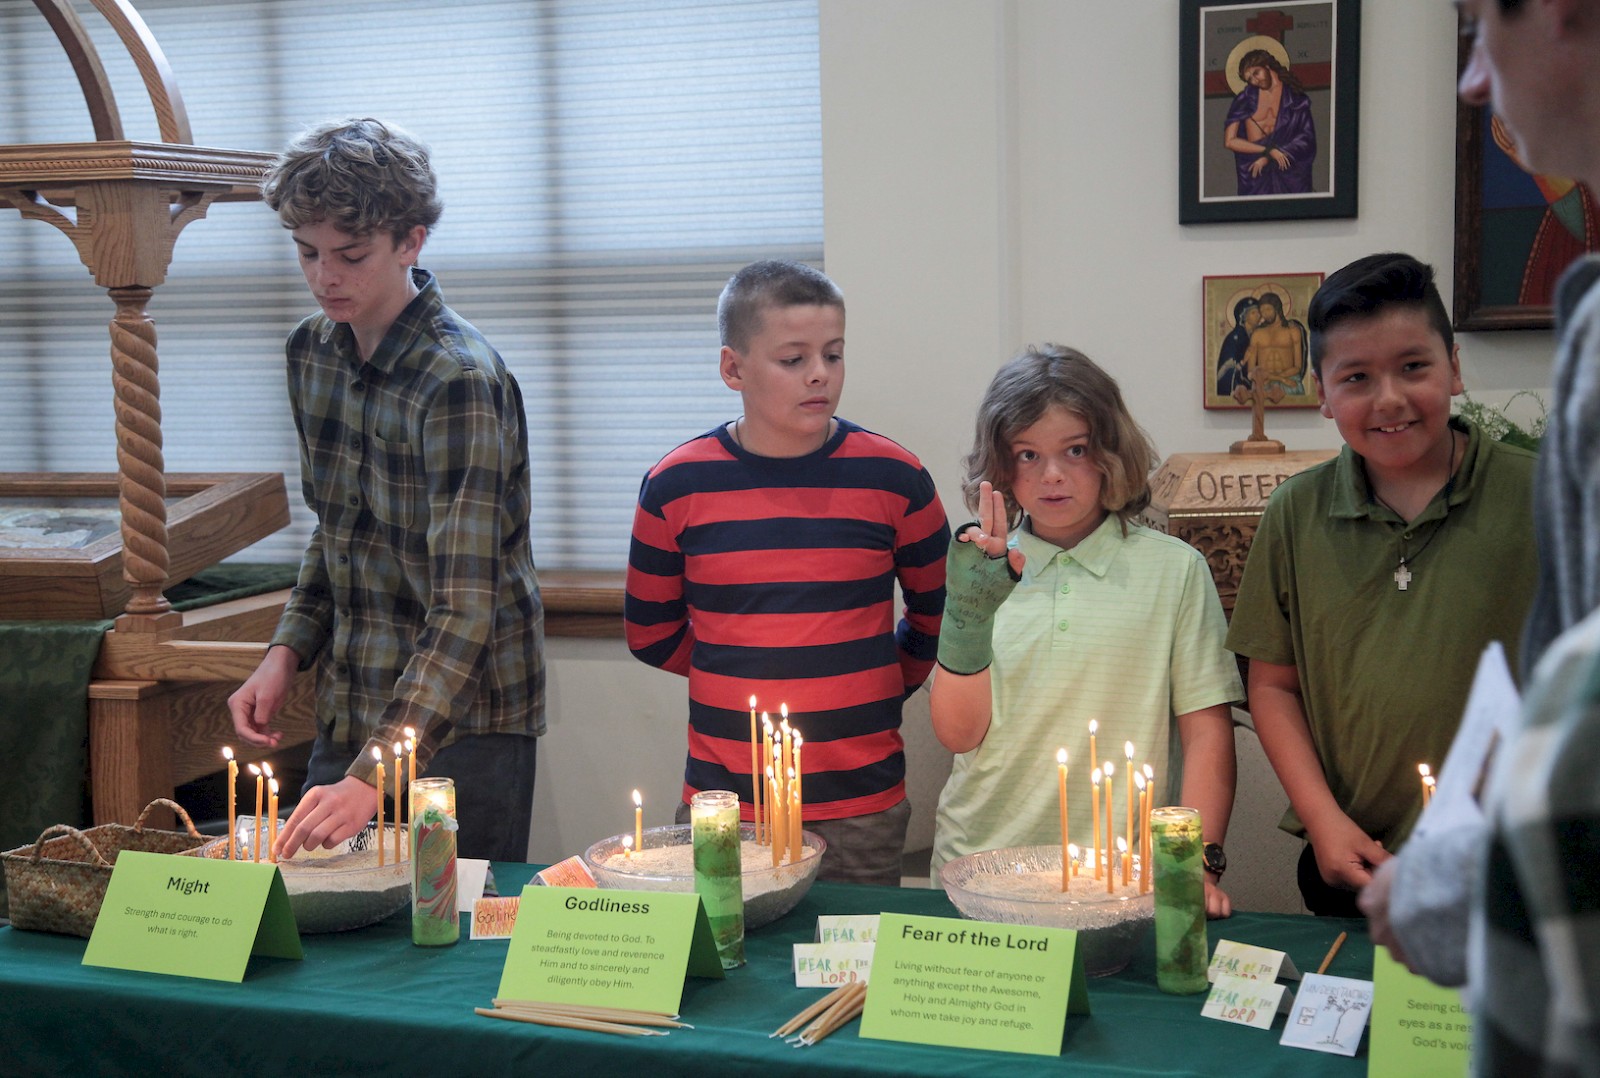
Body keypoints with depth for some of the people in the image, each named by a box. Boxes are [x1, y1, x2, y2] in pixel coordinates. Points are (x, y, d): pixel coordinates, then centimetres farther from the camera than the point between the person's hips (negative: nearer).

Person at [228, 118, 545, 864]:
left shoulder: (459, 381, -21)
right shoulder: (313, 351, 4)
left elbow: (465, 611, -26)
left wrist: (376, 777, -34)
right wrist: (285, 654, 2)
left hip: (461, 727, -7)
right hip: (348, 715, 7)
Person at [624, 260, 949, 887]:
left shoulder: (894, 479, -2)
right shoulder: (677, 487, -2)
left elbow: (938, 617, 11)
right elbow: (652, 635, 10)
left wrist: (881, 689, 6)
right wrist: (738, 676, 7)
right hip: (720, 805, 0)